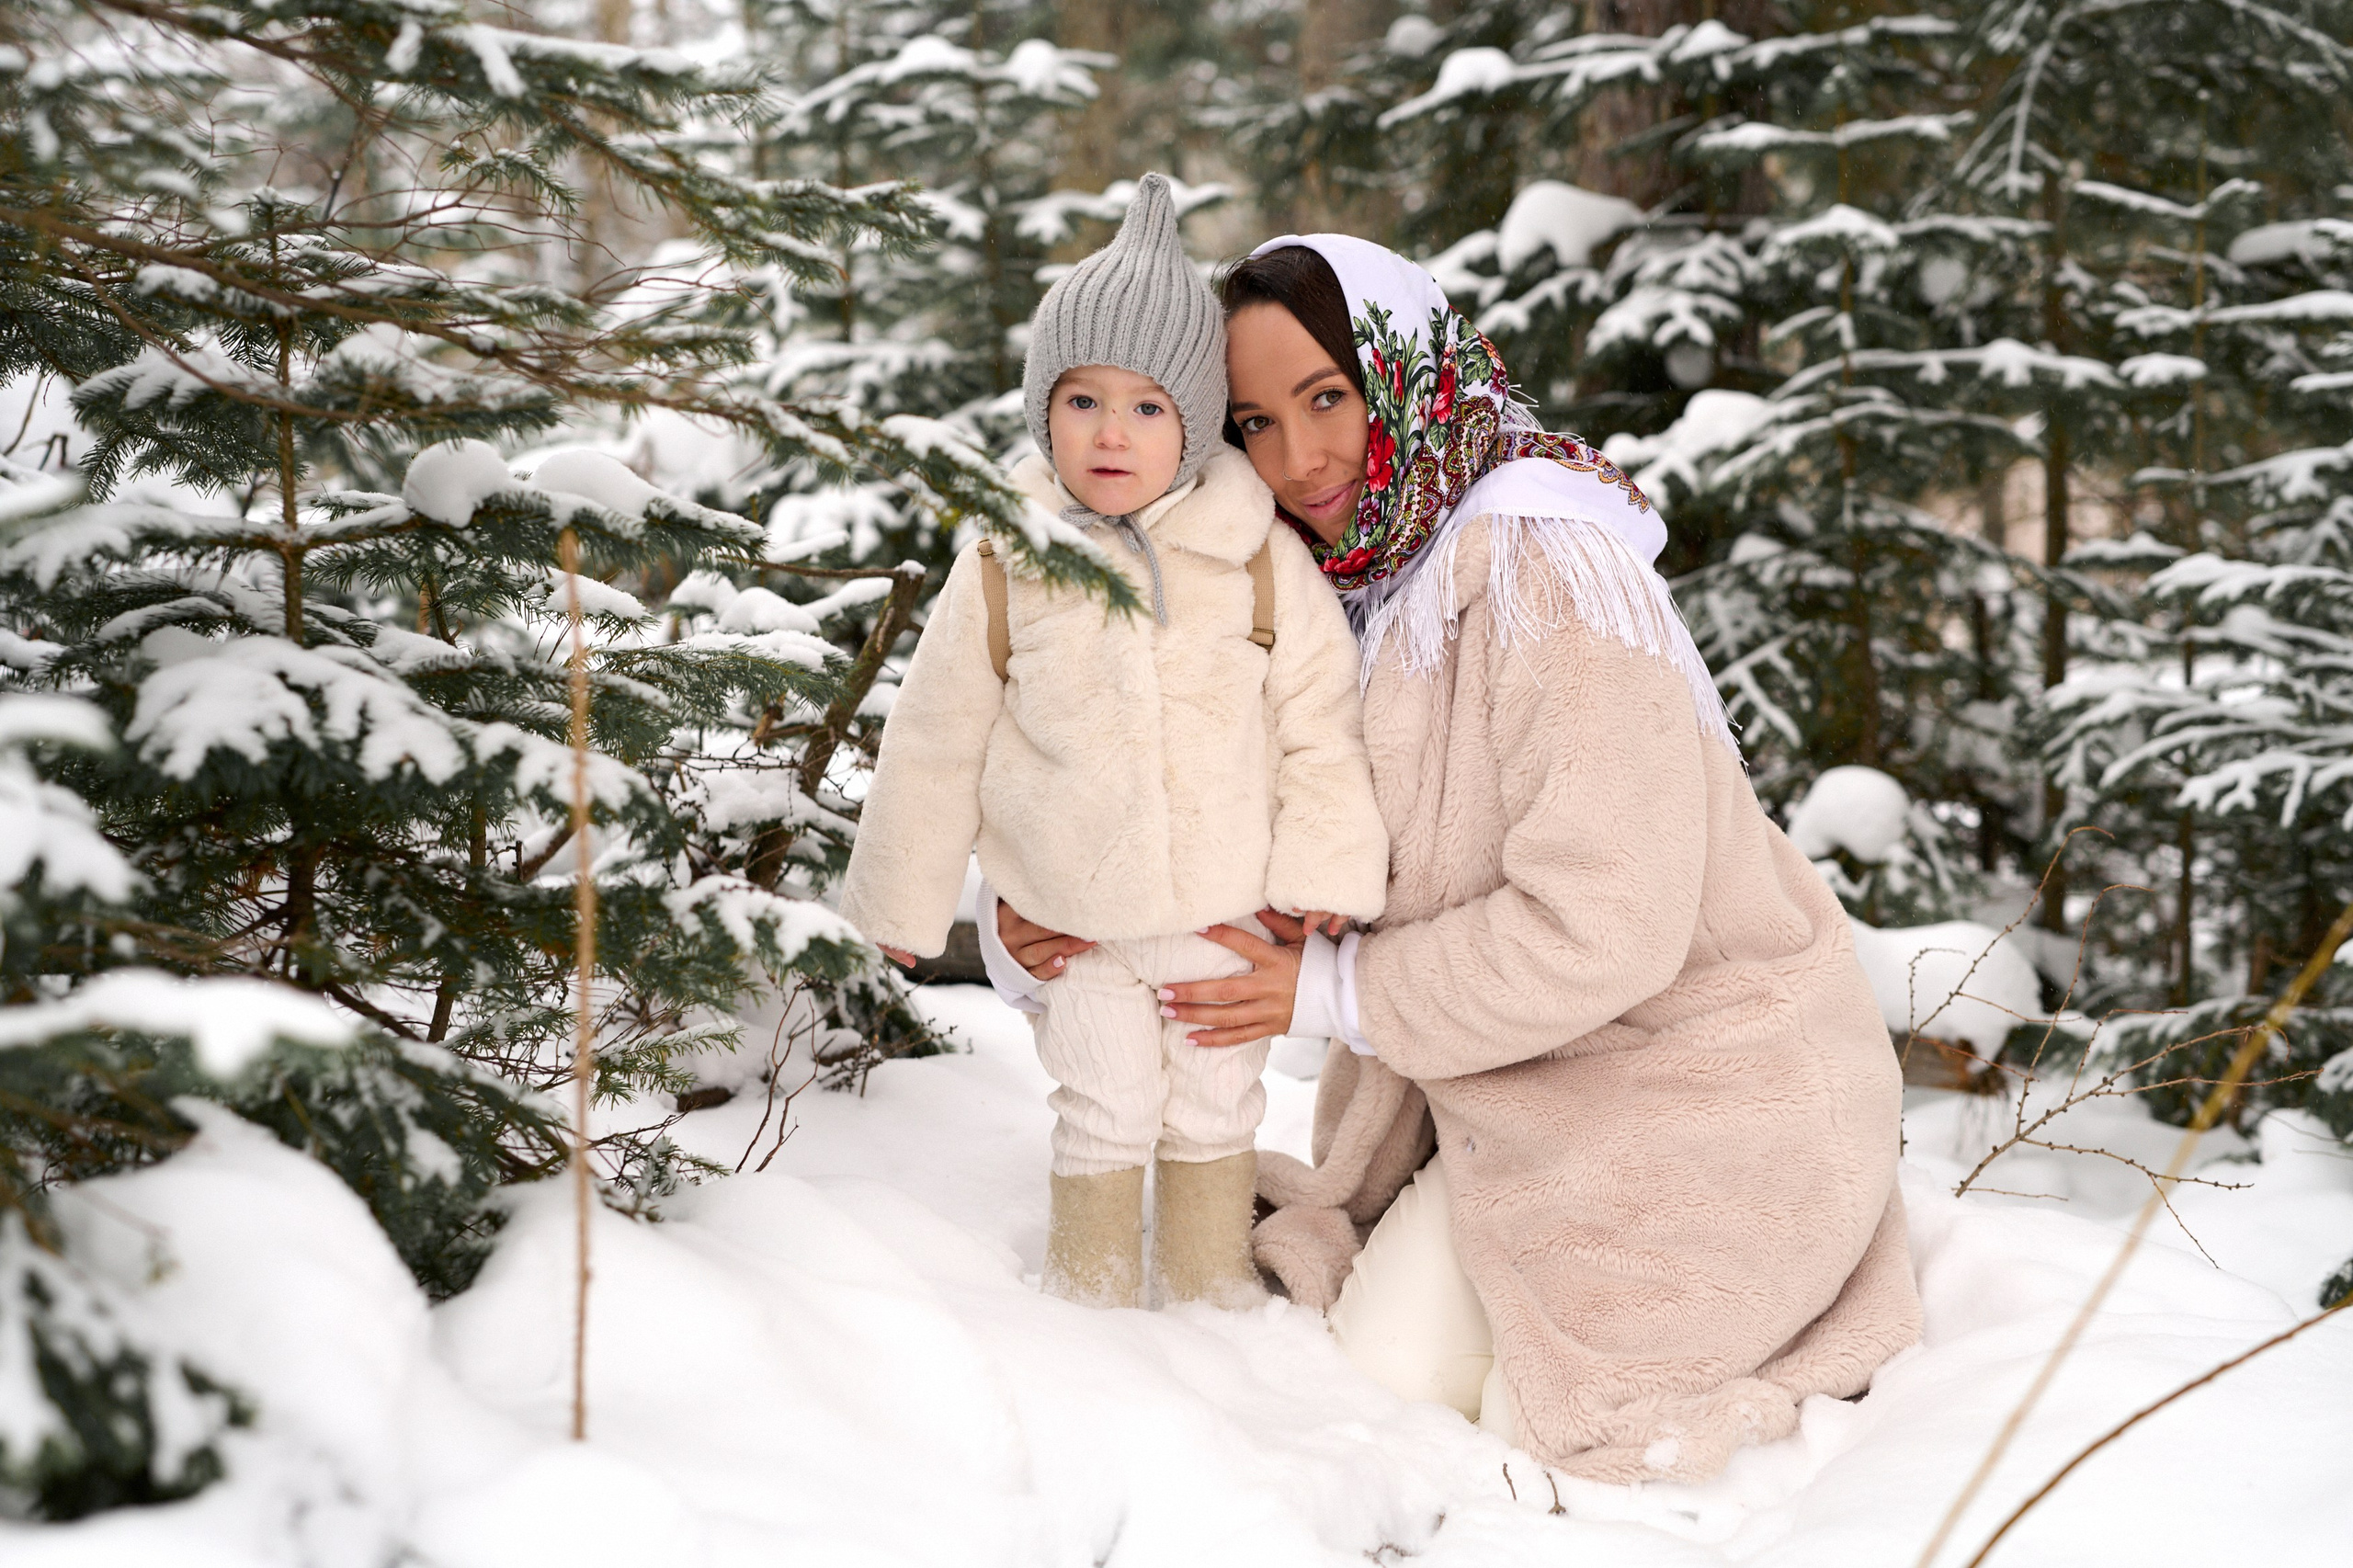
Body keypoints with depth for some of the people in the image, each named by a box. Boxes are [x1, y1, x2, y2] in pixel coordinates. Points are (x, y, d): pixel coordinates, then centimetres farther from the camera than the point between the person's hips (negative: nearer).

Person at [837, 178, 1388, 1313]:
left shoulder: (1258, 558, -11)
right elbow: (937, 740, -1)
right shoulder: (1003, 568, -10)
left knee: (1218, 1099, 14)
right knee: (1105, 1105, 7)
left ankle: (1212, 1281, 34)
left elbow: (1322, 716, -3)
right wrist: (903, 899, 3)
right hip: (1074, 913, -1)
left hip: (1225, 907, 1)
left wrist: (1326, 866, -5)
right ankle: (1092, 1287, 28)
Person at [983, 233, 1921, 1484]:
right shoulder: (1338, 589, 0)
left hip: (1706, 1074, -7)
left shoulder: (1547, 567, -26)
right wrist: (1042, 929, -12)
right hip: (1529, 1079, 7)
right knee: (1392, 1370, 5)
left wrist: (1335, 991, -20)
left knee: (1548, 1429, -1)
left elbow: (1600, 924, -31)